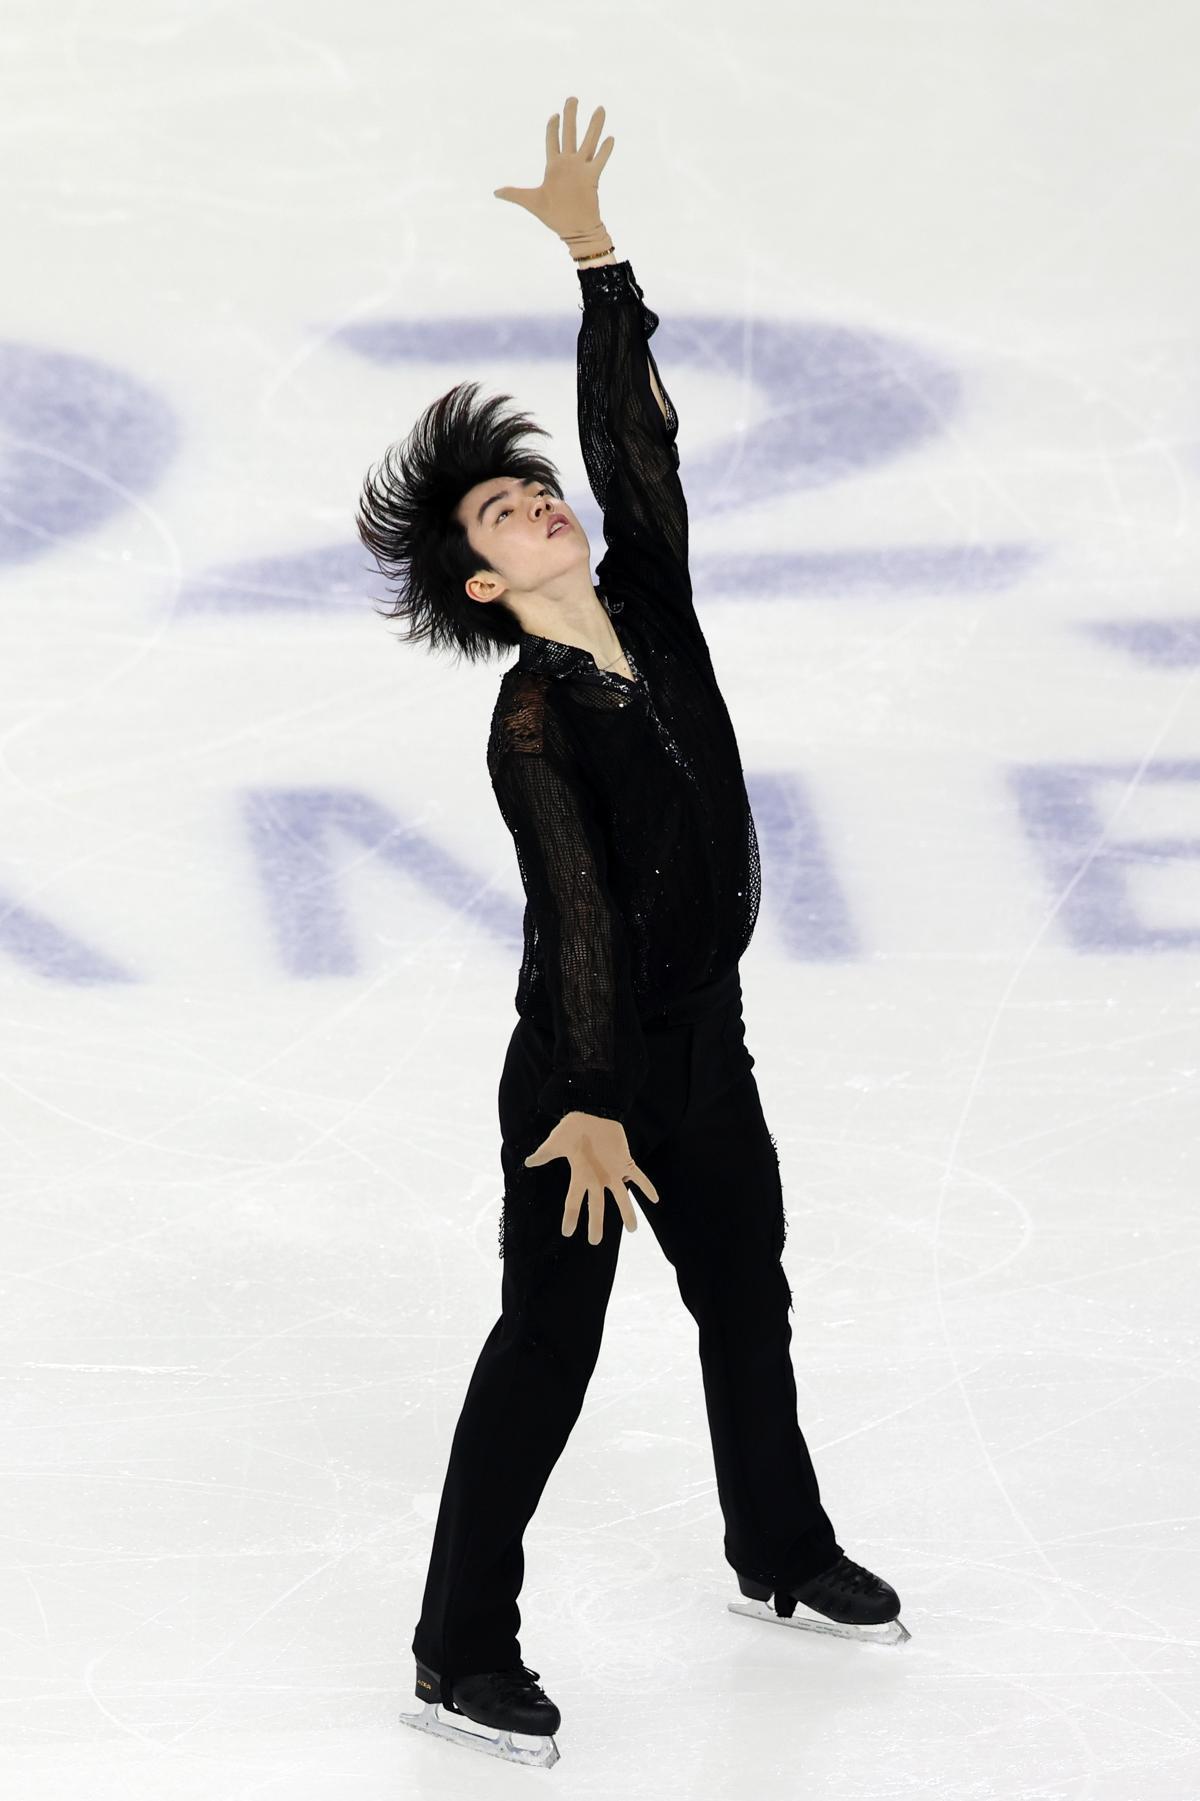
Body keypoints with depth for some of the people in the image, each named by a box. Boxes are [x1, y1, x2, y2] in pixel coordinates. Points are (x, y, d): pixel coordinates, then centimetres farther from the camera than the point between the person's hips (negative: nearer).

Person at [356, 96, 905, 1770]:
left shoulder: (648, 600, -2)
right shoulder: (532, 725, -22)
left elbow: (636, 436, -1)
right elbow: (578, 915, -28)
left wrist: (595, 254, -7)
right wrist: (589, 1110, -29)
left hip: (704, 1040, 8)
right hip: (580, 1062, -8)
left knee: (749, 1306, 24)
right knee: (546, 1349, -2)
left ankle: (784, 1555, 44)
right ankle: (460, 1650, 6)